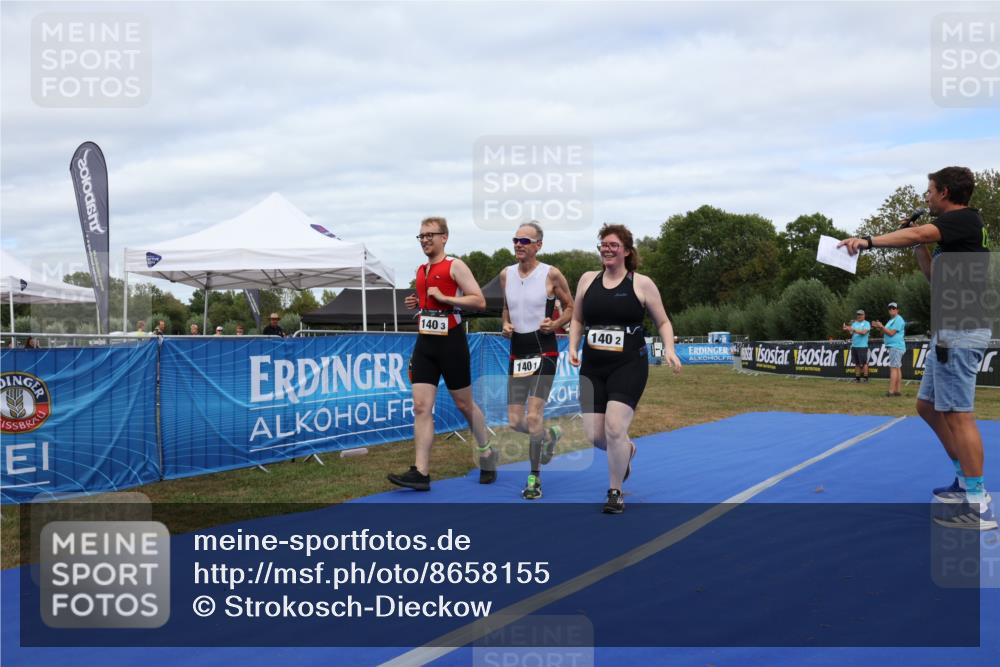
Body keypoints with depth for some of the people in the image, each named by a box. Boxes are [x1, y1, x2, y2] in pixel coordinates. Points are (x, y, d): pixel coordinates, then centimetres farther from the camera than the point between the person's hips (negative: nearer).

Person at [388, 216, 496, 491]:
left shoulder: (455, 266, -7)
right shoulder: (421, 270, 14)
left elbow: (479, 301, -14)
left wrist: (444, 298, -19)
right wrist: (417, 303, 8)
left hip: (451, 342, -6)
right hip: (425, 343, 6)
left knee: (464, 404, 7)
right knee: (421, 407, -5)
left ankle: (487, 455, 29)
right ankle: (421, 472, -7)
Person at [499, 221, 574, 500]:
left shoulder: (551, 274, -7)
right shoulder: (506, 275, 7)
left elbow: (571, 308, 3)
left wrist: (554, 324, -14)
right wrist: (505, 325, 3)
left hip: (544, 353, -5)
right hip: (517, 353, 5)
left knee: (533, 418, -13)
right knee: (514, 422, 4)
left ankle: (535, 477, 4)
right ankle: (549, 435, 37)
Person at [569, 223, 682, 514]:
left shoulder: (642, 284, -2)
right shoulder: (588, 280, 8)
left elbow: (663, 322, 6)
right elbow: (577, 319, 18)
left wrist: (669, 349, -10)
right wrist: (573, 348, 4)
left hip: (629, 366, -4)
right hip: (592, 368, 4)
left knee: (614, 427, -17)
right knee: (594, 435, 0)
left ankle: (615, 492, 5)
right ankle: (626, 449, 37)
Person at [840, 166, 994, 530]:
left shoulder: (965, 218, -10)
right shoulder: (953, 229, 19)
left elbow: (916, 233, -28)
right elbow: (934, 273, 28)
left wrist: (868, 241, -33)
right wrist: (917, 245, 17)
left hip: (960, 331, -10)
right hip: (949, 330, 10)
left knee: (957, 414, -9)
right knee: (928, 406, 15)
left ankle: (978, 505, -6)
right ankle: (965, 481, 23)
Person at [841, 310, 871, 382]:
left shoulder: (866, 323, -1)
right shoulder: (854, 323, 17)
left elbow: (864, 332, -16)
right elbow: (851, 333, 8)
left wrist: (853, 330, -20)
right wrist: (847, 329, -13)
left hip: (862, 346, -6)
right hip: (854, 346, 6)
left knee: (863, 362, -6)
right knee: (857, 363, 8)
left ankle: (866, 378, -2)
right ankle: (857, 378, 12)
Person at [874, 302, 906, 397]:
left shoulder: (898, 320, -11)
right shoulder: (891, 320, 20)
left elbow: (891, 333, -17)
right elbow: (885, 332, 21)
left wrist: (881, 326, -12)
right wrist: (879, 327, 6)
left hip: (895, 347, -11)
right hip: (893, 347, 11)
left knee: (893, 368, -14)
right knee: (897, 368, 10)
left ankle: (891, 391, -18)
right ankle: (898, 390, 14)